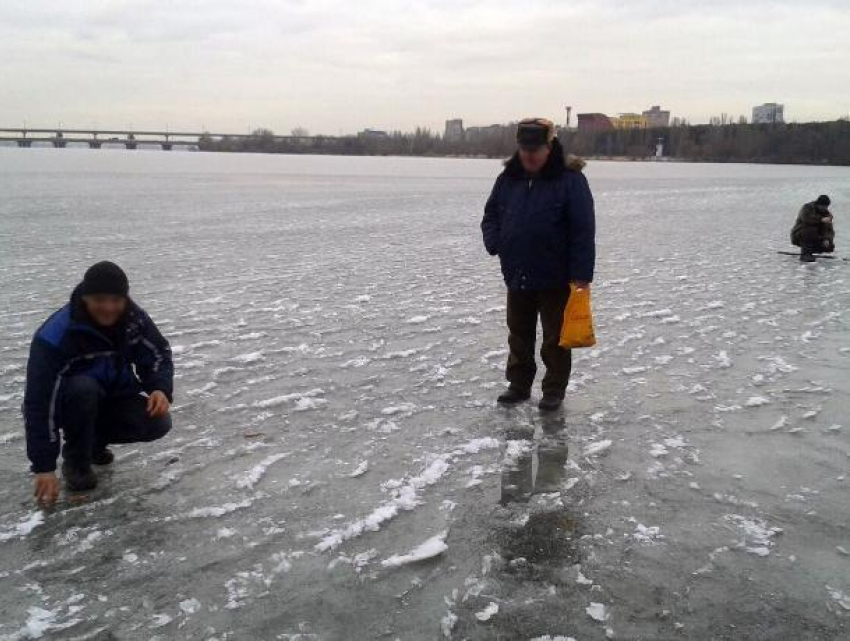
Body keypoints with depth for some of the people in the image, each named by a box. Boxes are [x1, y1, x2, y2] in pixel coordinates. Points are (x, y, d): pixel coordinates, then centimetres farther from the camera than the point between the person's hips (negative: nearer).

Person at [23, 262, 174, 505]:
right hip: (72, 402, -4)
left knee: (158, 423, -21)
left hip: (116, 397, 4)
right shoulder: (55, 336, -31)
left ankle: (95, 439, 8)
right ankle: (75, 460, -12)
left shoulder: (134, 318, -17)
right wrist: (44, 466, -33)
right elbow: (39, 401, -32)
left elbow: (159, 354, -3)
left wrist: (161, 389, -26)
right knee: (83, 388, -38)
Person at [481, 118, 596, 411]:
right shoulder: (508, 178, 4)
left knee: (555, 338, 7)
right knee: (518, 335, 16)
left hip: (555, 278, -5)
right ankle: (519, 384, 30)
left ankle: (554, 389, 21)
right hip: (516, 276, 5)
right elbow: (490, 215, 14)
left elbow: (584, 230, -14)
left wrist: (581, 274, -18)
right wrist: (494, 242, -6)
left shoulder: (570, 179, -12)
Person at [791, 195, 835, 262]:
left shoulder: (826, 214, 3)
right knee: (811, 230, -35)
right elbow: (806, 218, -34)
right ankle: (805, 254, -26)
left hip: (814, 238, 5)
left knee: (829, 246, -13)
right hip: (799, 236, -5)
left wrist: (827, 239, -27)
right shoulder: (807, 207, -13)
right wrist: (821, 219, -43)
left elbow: (829, 229, -7)